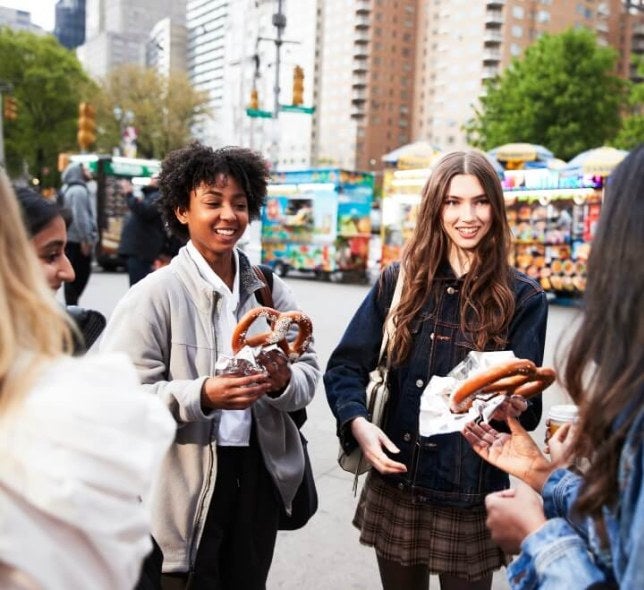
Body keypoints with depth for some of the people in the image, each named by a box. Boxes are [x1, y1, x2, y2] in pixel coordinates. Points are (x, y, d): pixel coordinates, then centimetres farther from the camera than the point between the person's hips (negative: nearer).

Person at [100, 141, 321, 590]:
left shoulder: (270, 290, 4)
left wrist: (284, 381, -16)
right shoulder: (155, 294, -10)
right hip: (185, 484, -4)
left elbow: (309, 372, 6)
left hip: (259, 474, 5)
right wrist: (201, 396, -28)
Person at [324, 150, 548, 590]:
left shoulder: (523, 298, -5)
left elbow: (530, 402, -6)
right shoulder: (400, 281, 0)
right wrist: (357, 422, -18)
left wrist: (513, 406, -30)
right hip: (394, 489, 2)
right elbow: (345, 366, 0)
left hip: (470, 500, -2)